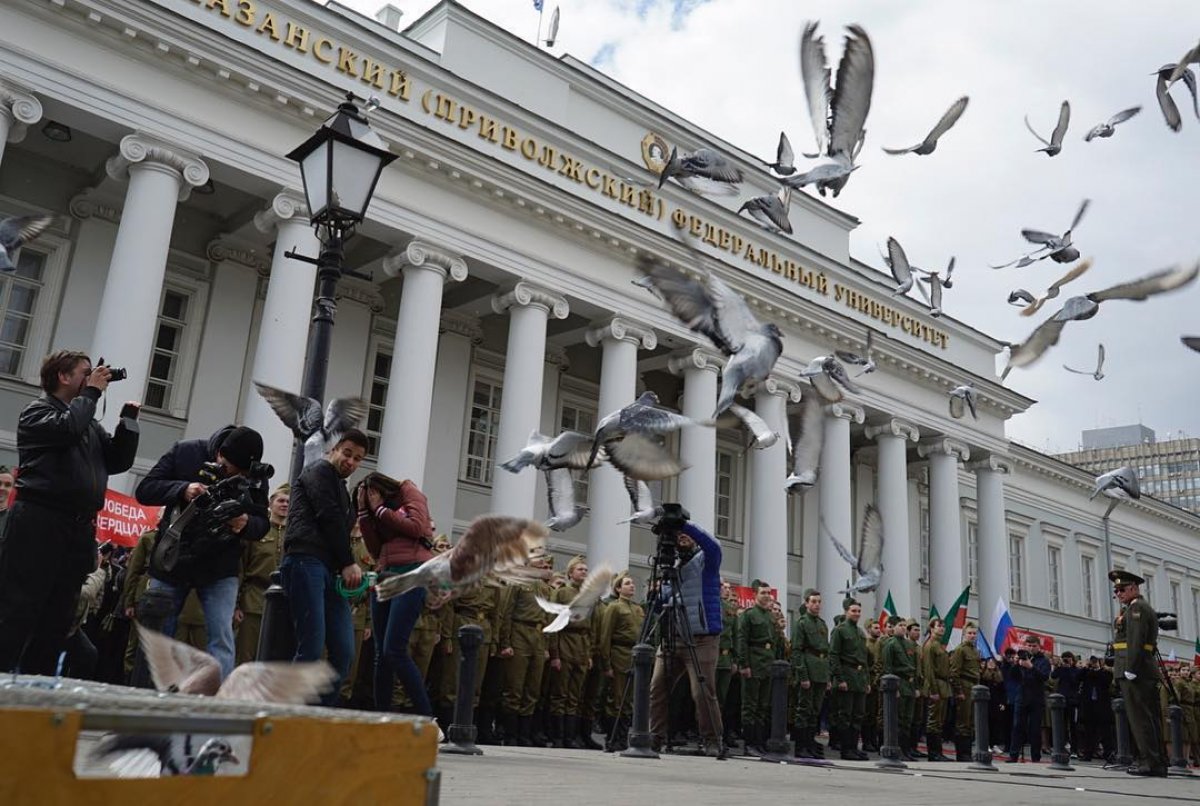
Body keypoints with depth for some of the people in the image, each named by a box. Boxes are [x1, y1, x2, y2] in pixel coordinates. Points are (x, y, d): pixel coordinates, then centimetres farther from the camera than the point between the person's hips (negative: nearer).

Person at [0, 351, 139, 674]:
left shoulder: (89, 422, 21)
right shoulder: (38, 411, 2)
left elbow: (119, 461, 16)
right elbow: (68, 428, -20)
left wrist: (129, 417, 7)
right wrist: (92, 392, -6)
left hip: (79, 531, 7)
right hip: (38, 525, -7)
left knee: (57, 620, 9)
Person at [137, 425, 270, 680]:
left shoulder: (256, 477, -9)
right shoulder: (184, 451, -11)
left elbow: (262, 524, -4)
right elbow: (145, 490, -11)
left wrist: (247, 524, -28)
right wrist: (183, 489, -29)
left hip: (219, 569, -1)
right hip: (172, 562, 1)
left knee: (222, 639, -13)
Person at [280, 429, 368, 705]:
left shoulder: (341, 490, 31)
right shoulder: (320, 471, 7)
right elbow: (329, 518, -4)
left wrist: (349, 568, 5)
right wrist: (348, 563, -3)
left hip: (330, 571, 8)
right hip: (306, 561, -8)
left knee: (344, 653, -3)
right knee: (312, 649, -16)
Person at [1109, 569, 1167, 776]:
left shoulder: (1137, 607, -8)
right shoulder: (1144, 608, 23)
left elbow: (1135, 641, -19)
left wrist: (1130, 670, -22)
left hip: (1135, 672, -10)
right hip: (1145, 672, 10)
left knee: (1140, 718, -8)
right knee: (1147, 718, 11)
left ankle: (1150, 762, -8)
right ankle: (1158, 763, 14)